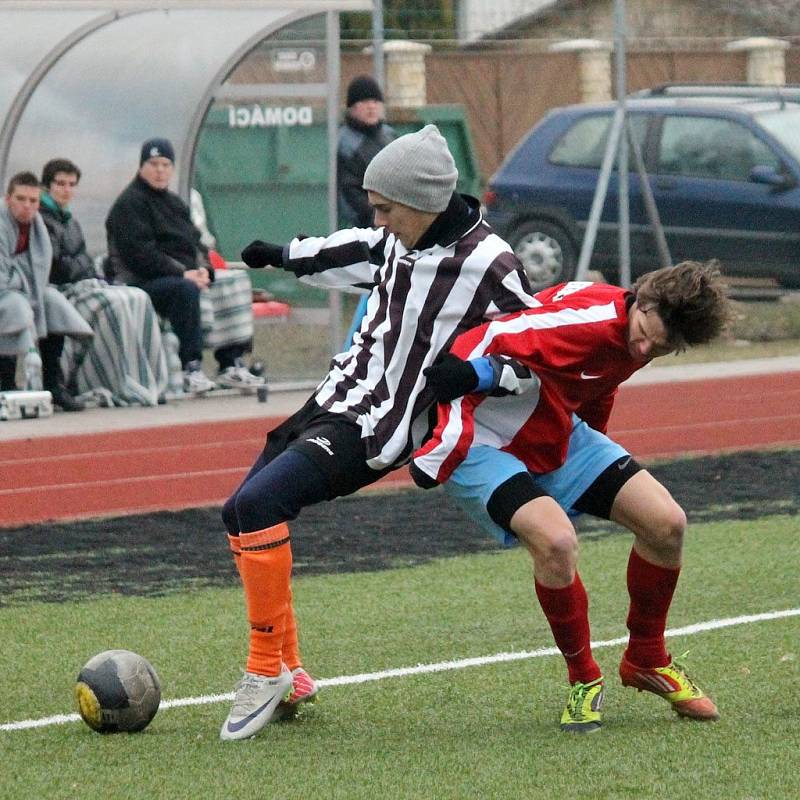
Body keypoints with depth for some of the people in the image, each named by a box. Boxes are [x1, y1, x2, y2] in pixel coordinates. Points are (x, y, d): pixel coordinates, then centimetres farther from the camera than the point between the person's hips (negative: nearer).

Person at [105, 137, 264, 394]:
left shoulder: (174, 202, 23)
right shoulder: (129, 204, -6)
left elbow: (195, 243, 21)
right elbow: (139, 254, -17)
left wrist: (203, 270, -3)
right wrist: (182, 274, -21)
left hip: (185, 274, 9)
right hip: (141, 283, -9)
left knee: (236, 282, -5)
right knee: (186, 289, -37)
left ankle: (231, 364, -10)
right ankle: (190, 370, -38)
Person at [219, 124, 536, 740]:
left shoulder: (490, 266, -20)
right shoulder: (404, 238, 2)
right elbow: (368, 253, 26)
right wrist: (288, 257, 35)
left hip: (379, 429, -9)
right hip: (341, 393, 9)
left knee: (257, 505, -23)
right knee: (242, 516, 8)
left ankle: (266, 673, -12)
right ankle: (288, 678, 17)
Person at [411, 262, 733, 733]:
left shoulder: (635, 343, -5)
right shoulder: (590, 318, -33)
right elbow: (476, 357, -31)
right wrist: (442, 454, -30)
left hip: (558, 438, 8)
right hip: (485, 441, -8)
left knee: (667, 523, -1)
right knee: (556, 540, -31)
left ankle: (646, 660, 22)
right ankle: (584, 681, -7)